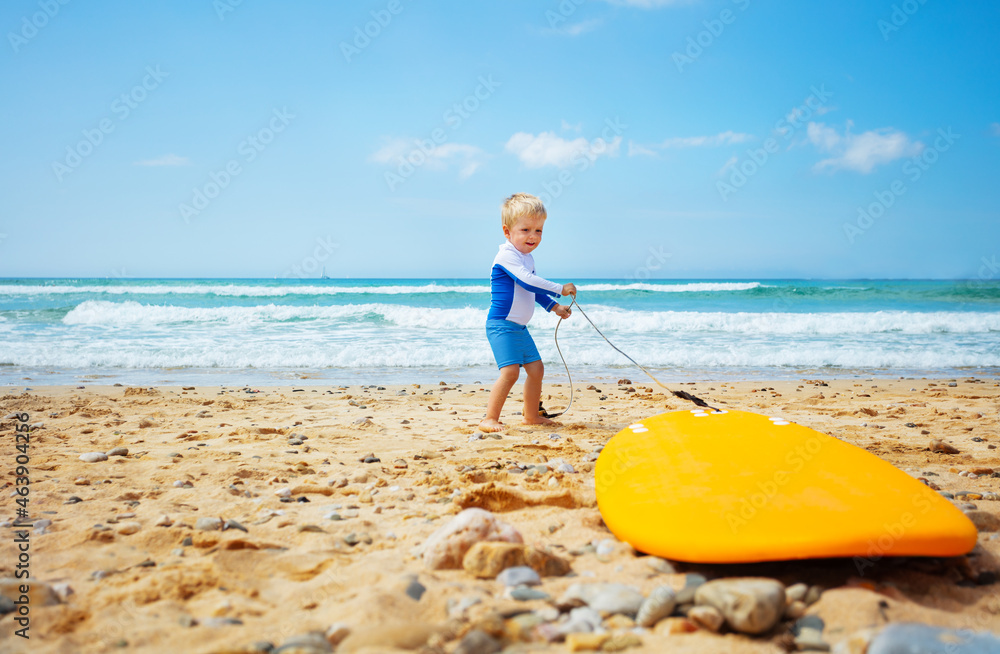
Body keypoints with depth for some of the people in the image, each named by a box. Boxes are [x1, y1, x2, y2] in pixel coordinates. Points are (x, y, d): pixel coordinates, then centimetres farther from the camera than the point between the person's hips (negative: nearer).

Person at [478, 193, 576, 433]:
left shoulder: (526, 258, 15)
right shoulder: (507, 255, -16)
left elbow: (534, 290, 29)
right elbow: (528, 282, -28)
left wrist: (555, 307, 24)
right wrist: (560, 289, -23)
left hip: (519, 328, 10)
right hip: (502, 325, -10)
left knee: (536, 367, 14)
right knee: (510, 370, -19)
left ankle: (531, 416, 27)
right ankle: (490, 418, -14)